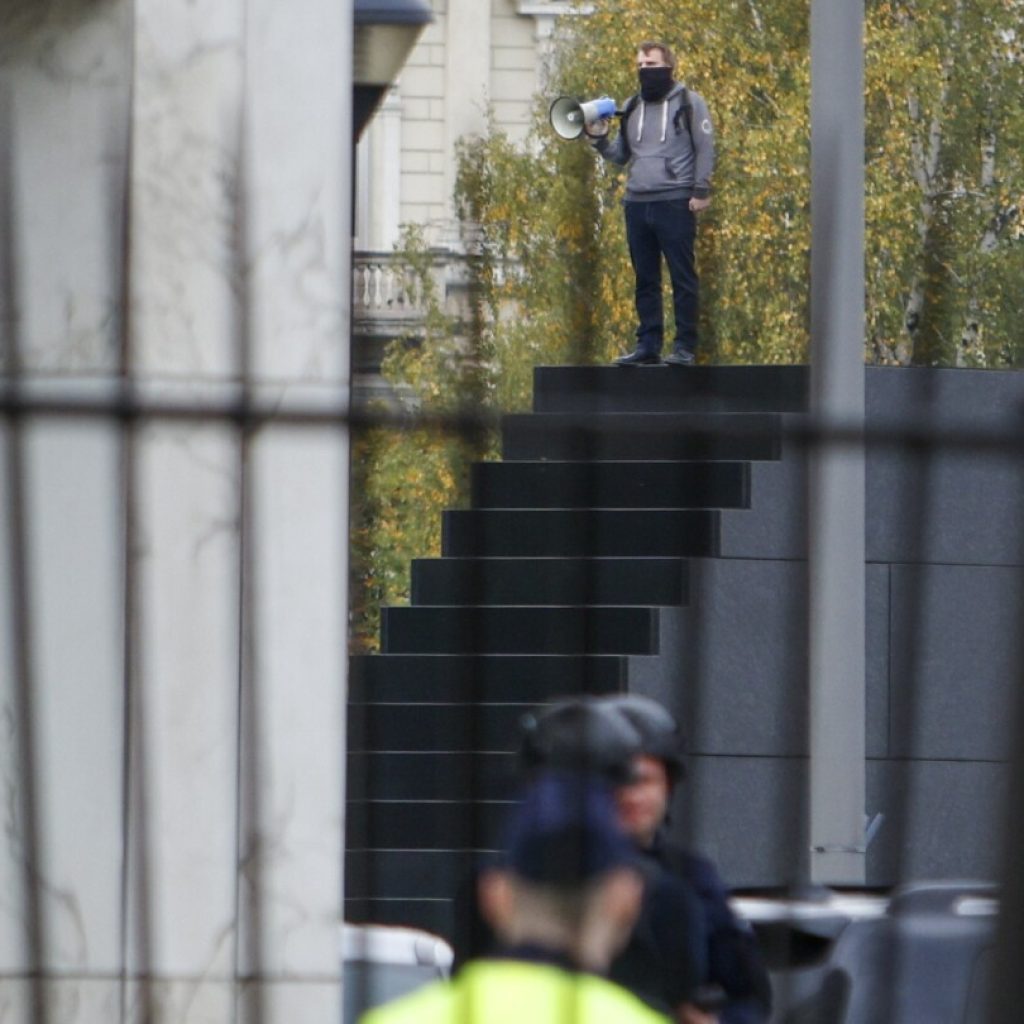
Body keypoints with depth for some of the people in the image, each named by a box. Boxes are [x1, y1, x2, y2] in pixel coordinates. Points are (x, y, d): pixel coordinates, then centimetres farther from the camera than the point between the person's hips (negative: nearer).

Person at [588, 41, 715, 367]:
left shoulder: (689, 103, 1)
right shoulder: (631, 108, 17)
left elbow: (705, 149, -2)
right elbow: (620, 155, 20)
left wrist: (701, 191, -10)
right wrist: (599, 139, 2)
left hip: (676, 203, -6)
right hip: (637, 204, 6)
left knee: (682, 278, -4)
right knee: (645, 280, 7)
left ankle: (685, 346, -4)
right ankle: (648, 345, 11)